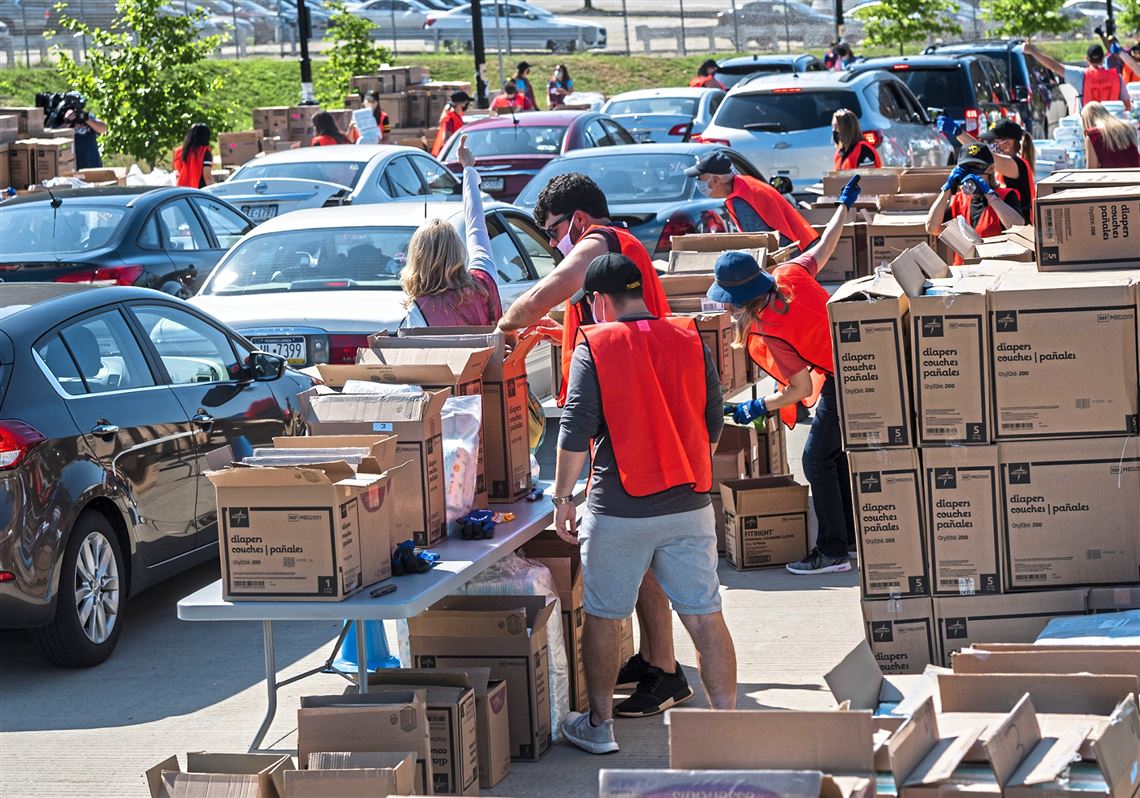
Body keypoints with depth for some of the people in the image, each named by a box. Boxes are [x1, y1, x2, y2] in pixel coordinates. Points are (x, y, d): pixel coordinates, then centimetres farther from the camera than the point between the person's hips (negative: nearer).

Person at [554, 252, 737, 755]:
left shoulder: (595, 346, -6)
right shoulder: (689, 339, 4)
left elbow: (576, 431, -10)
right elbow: (714, 422, 9)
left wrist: (562, 497, -2)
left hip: (619, 510, -3)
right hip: (689, 506, 3)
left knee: (603, 618, 12)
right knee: (705, 618, 4)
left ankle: (599, 725, 20)